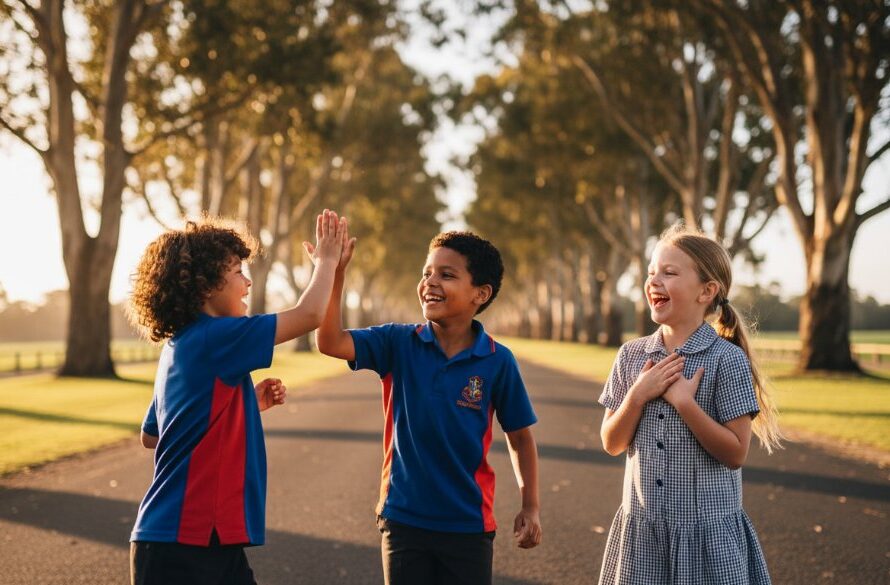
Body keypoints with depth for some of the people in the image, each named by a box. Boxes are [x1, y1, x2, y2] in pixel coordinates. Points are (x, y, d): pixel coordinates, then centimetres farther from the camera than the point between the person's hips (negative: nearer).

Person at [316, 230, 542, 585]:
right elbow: (331, 342, -18)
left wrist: (530, 506, 1)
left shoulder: (498, 361, -8)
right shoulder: (399, 343, -5)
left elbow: (519, 436, 2)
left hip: (468, 525, -1)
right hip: (404, 519, 1)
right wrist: (335, 273, -28)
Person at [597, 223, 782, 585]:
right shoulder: (632, 356, 3)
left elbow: (736, 453, -11)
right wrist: (638, 395, -11)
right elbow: (612, 444, 4)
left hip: (707, 528, -4)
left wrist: (684, 403, -19)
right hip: (641, 526, 4)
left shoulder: (727, 360, -10)